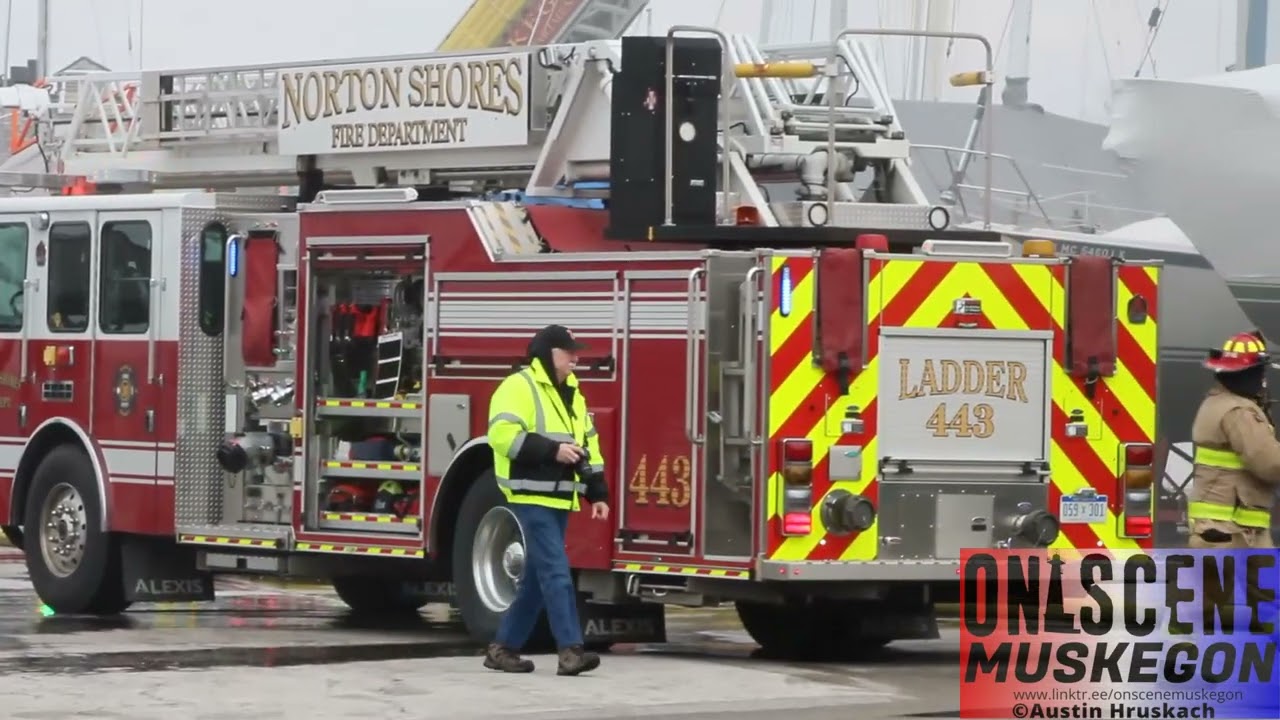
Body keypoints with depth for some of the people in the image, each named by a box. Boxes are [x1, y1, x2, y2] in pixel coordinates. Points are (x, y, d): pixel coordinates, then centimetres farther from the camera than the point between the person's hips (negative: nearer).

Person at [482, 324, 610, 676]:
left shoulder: (571, 393, 19)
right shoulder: (519, 387, -9)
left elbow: (588, 444, 23)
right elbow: (503, 434, -20)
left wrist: (597, 493, 16)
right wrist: (553, 450, -23)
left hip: (559, 498, 9)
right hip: (531, 496, -9)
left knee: (537, 577, 10)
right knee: (556, 572, -15)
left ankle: (503, 647, 18)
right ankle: (570, 649, -19)